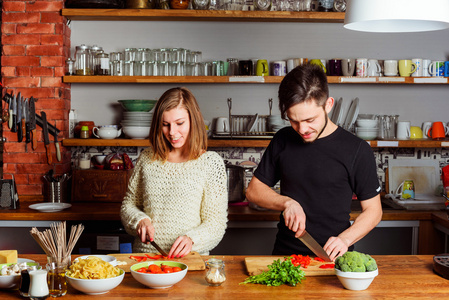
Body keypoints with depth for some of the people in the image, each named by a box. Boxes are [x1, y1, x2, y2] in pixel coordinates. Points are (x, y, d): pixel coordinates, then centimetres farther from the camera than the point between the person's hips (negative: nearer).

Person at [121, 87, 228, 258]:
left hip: (188, 258, -2)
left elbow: (216, 224, -1)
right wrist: (140, 221, -1)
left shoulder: (211, 162, 1)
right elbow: (129, 204, 20)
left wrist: (192, 239, -19)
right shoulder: (147, 158, 11)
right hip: (143, 257, 3)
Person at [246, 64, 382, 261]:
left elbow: (373, 210, 3)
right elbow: (253, 190, 12)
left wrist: (345, 239, -13)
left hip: (332, 258, -2)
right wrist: (287, 203, -5)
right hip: (285, 253, 2)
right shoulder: (282, 140, 7)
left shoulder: (357, 150, -3)